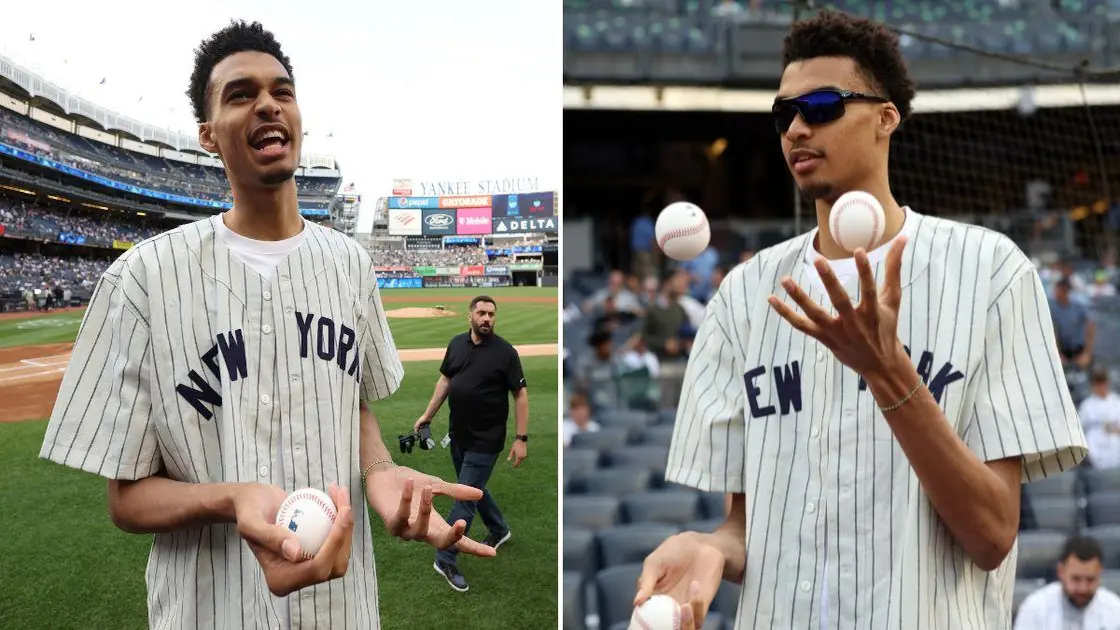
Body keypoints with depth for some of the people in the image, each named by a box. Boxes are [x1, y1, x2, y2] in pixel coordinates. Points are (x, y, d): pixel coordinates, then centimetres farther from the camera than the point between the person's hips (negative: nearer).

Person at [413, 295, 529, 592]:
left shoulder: (505, 352, -13)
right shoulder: (456, 344, 3)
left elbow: (520, 395, -10)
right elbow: (445, 379, 14)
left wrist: (521, 439, -13)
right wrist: (428, 415, 11)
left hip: (485, 440, -6)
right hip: (458, 435, 6)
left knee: (465, 497, -4)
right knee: (474, 487, 21)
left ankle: (446, 560, 5)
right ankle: (499, 530, 44)